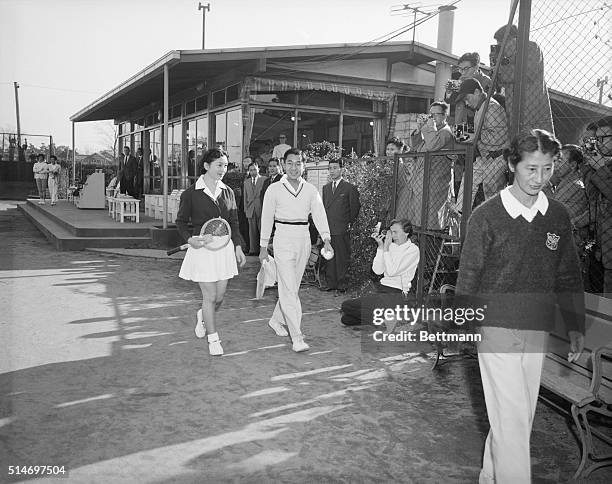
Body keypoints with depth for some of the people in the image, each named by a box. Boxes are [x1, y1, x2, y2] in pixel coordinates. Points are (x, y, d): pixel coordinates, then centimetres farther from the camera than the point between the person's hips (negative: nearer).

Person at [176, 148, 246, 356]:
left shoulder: (228, 192, 7)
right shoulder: (190, 193, -6)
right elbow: (181, 221, 2)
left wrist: (238, 247, 7)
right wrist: (189, 238, -16)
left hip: (224, 247, 5)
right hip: (202, 247, -4)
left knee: (220, 296, 9)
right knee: (210, 296, -1)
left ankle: (202, 315, 43)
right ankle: (213, 339, 16)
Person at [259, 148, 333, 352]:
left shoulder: (311, 190, 5)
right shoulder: (274, 189, -1)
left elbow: (319, 215, -5)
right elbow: (266, 218, 3)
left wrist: (326, 239, -20)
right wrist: (263, 247, 4)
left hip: (303, 240, 4)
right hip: (283, 240, -4)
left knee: (292, 287, 14)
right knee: (289, 289, -8)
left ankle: (276, 320, 37)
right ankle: (297, 337, -8)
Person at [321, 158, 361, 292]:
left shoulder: (350, 188, -1)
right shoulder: (326, 187, 15)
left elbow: (355, 207, 3)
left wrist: (350, 223, 2)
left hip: (342, 230, -5)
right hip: (327, 229, 5)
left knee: (342, 258, 0)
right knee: (328, 257, 7)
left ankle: (342, 283, 9)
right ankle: (331, 283, 15)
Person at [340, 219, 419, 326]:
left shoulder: (413, 250, -6)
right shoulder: (391, 246, 14)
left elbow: (392, 271, -15)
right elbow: (377, 271, 5)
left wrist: (386, 248, -11)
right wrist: (380, 246, 0)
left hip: (396, 294, -7)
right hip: (381, 289, 7)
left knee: (346, 306, -23)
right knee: (346, 319, -9)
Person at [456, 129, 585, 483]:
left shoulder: (559, 217, 4)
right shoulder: (486, 216, -8)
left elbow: (568, 277, 11)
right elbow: (469, 275, -5)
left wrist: (576, 326, 10)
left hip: (538, 333, 5)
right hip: (496, 328, -5)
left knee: (522, 415, 14)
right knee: (511, 416, -4)